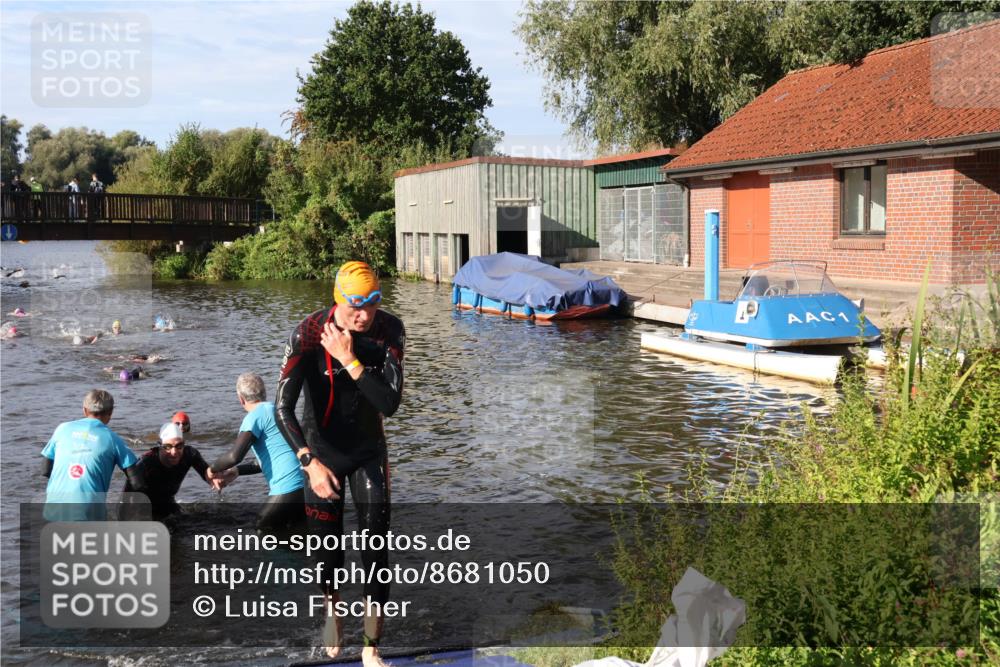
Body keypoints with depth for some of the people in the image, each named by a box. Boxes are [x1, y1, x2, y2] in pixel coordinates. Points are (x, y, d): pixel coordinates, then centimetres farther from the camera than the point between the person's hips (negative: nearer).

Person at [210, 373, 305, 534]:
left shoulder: (255, 416, -5)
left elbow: (235, 456, -17)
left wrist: (212, 469, 2)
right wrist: (236, 471, 25)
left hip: (288, 489, -8)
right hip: (306, 485, 8)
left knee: (263, 532, 10)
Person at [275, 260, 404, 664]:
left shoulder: (389, 330, -16)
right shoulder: (309, 333, -23)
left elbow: (390, 404, -21)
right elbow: (283, 407, -27)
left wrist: (350, 361, -30)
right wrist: (309, 461, -38)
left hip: (369, 450, 2)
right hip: (323, 451, -2)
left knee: (375, 550, -2)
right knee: (326, 544, 6)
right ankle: (332, 606, 39)